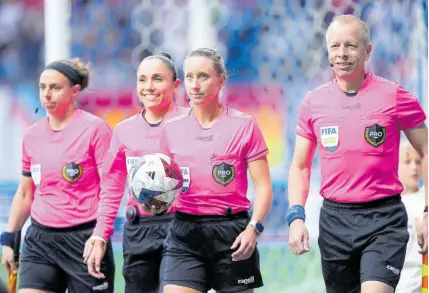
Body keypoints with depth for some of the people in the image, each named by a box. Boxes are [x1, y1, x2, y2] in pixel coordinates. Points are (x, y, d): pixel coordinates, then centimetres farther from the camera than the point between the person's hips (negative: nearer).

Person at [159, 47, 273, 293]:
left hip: (232, 232, -1)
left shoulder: (244, 125, 0)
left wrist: (254, 227, -16)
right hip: (186, 232, 2)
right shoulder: (172, 129, 8)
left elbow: (263, 186, -2)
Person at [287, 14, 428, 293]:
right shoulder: (314, 102, 5)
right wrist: (296, 216, -1)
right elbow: (300, 166, 14)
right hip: (334, 219, 4)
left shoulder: (394, 96, -4)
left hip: (384, 218, -4)